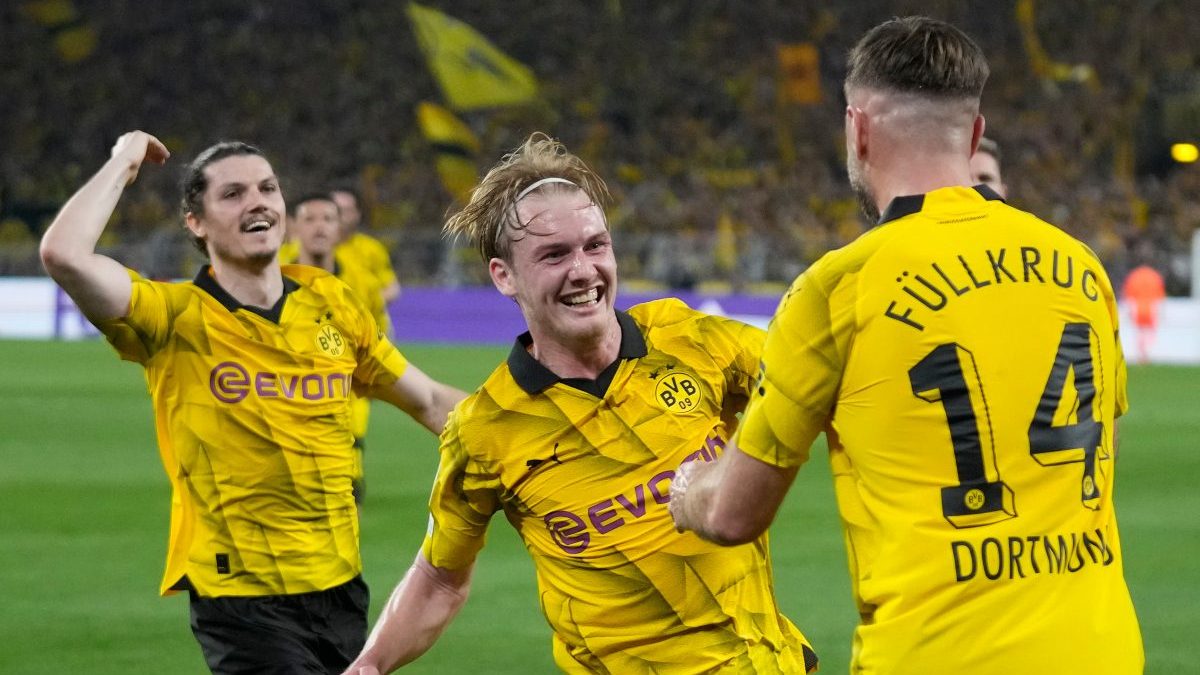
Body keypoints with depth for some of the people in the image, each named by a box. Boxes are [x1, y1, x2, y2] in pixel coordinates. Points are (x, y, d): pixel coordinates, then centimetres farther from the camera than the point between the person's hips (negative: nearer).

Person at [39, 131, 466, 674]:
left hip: (341, 586, 6)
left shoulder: (330, 303, 6)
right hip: (242, 597, -5)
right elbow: (64, 255, -25)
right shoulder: (175, 318, -9)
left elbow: (430, 403, 17)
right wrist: (123, 162, -12)